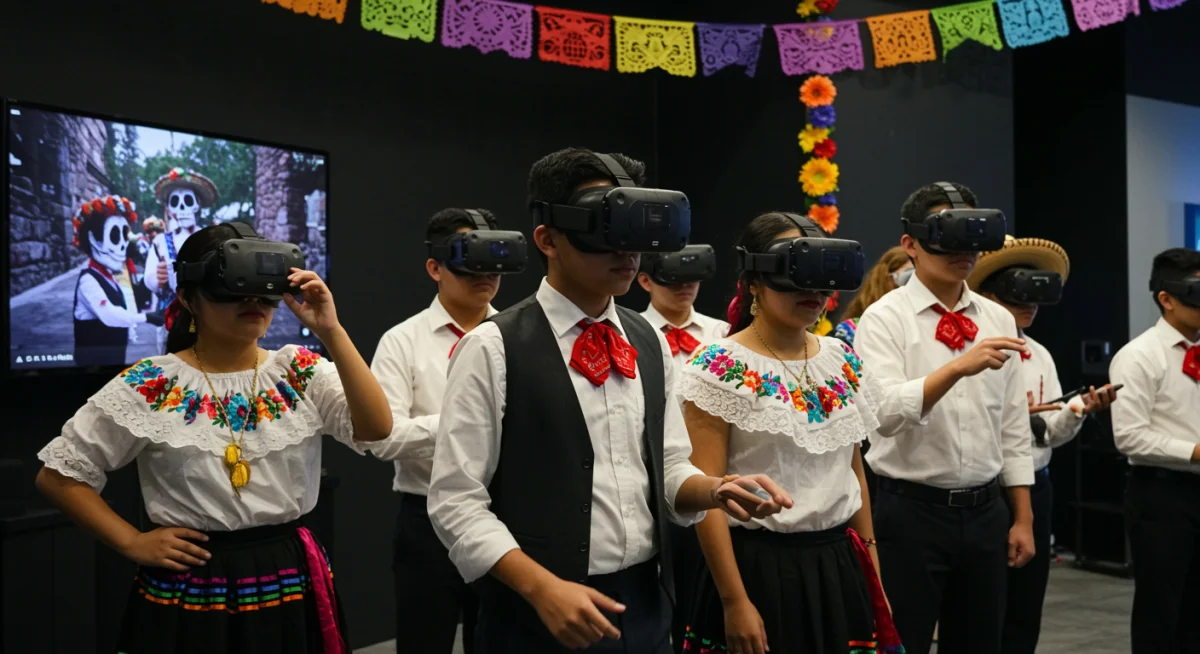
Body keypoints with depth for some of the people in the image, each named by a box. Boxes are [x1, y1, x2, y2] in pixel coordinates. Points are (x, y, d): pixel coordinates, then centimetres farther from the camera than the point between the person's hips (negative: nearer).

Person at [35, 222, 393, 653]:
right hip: (188, 593, -2)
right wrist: (132, 543, -6)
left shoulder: (302, 373, -1)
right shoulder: (149, 387, -6)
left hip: (290, 587, 2)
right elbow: (59, 474, 1)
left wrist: (331, 332, -21)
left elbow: (377, 429, -17)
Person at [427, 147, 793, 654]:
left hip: (646, 605, 6)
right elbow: (456, 502, -11)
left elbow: (667, 471, 13)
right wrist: (542, 587, -21)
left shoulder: (651, 345, 7)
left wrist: (716, 490, -7)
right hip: (540, 611, -5)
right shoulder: (493, 348, -11)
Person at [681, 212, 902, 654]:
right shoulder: (721, 370, -12)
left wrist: (872, 568, 13)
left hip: (840, 566, 6)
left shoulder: (843, 361, 6)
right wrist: (734, 601, -17)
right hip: (761, 568, -5)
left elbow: (854, 471, 14)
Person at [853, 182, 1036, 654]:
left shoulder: (998, 320, 7)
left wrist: (1023, 518, 9)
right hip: (912, 511, -5)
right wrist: (959, 366, -33)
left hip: (986, 511, 5)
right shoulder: (885, 319, -8)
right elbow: (886, 412, -22)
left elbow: (1014, 428, 10)